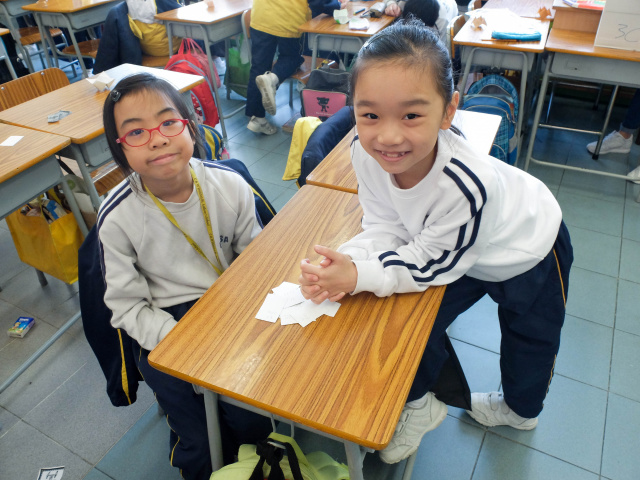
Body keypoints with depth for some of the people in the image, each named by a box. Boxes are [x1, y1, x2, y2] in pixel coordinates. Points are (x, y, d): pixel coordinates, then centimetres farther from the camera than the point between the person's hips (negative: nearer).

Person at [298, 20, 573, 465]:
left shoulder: (464, 185, -45)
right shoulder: (366, 152, -28)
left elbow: (429, 263, -31)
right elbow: (384, 227, -18)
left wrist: (358, 276, -37)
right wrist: (346, 261, -36)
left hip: (528, 250, -3)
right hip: (456, 250, 4)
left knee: (529, 340, 18)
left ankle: (521, 410, 51)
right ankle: (418, 402, 31)